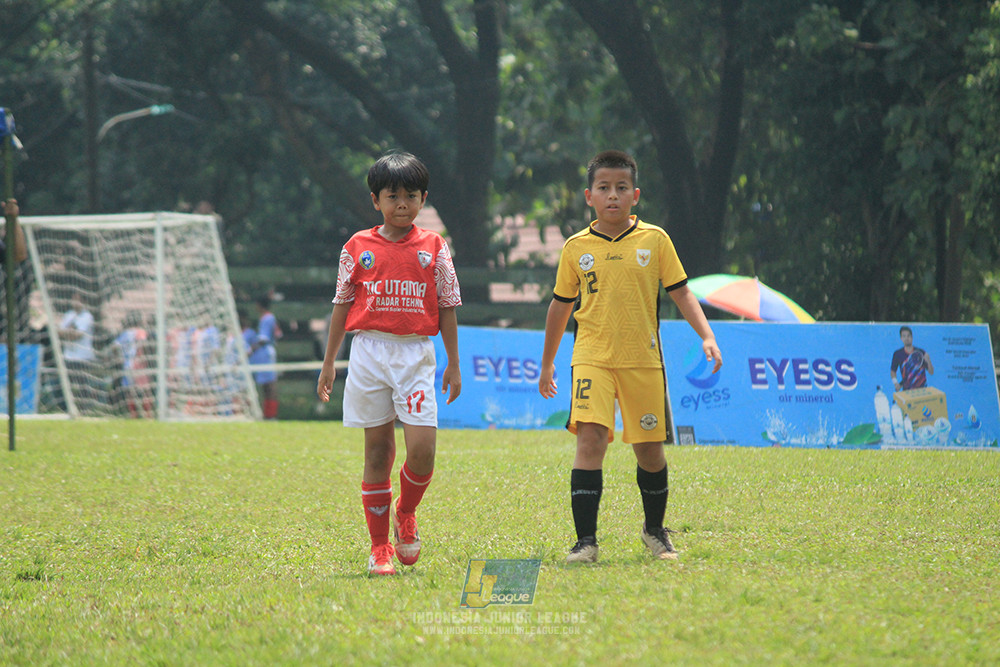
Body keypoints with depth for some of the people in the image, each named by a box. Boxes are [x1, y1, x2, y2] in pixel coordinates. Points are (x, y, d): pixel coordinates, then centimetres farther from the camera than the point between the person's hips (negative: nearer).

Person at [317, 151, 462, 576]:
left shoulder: (433, 248, 6)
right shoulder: (358, 248, 6)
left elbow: (447, 308, 8)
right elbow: (342, 305, 10)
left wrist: (453, 364, 7)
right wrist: (328, 362, 8)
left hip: (416, 354, 0)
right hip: (369, 352, 0)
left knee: (422, 450, -12)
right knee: (378, 449, 3)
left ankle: (405, 514, 18)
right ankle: (379, 547, 11)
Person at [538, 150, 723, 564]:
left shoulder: (654, 240, 1)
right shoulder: (576, 247, 3)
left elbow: (680, 293, 6)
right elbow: (561, 305, 14)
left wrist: (707, 336, -8)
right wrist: (547, 364, 20)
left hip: (643, 359, 1)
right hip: (592, 358, -1)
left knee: (649, 449, 8)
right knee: (590, 439, -17)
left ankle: (655, 530, 32)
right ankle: (585, 540, -16)